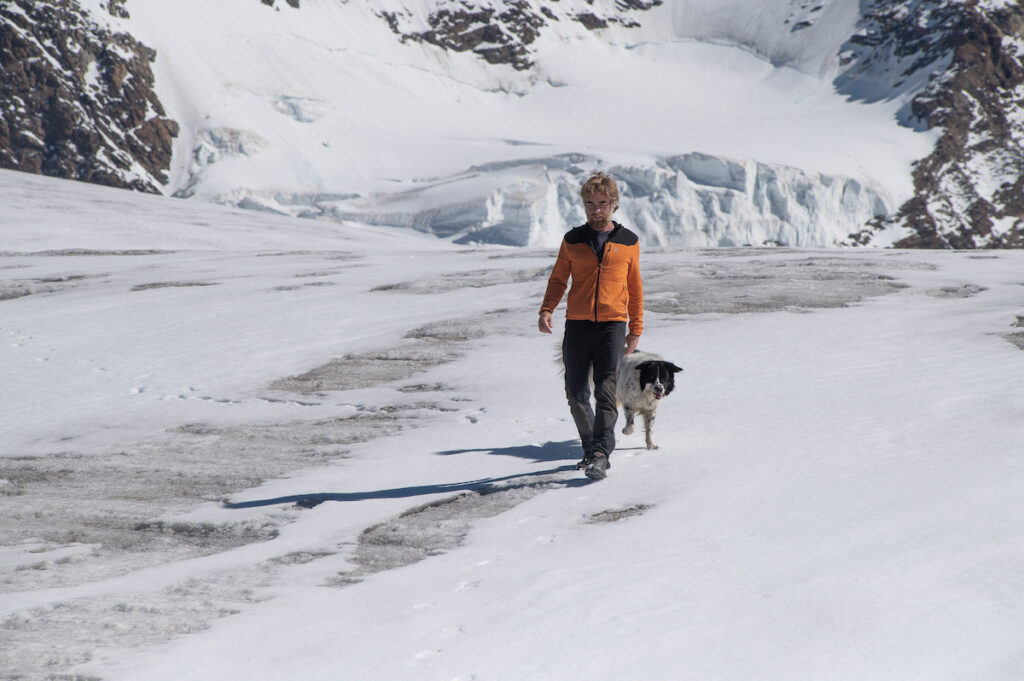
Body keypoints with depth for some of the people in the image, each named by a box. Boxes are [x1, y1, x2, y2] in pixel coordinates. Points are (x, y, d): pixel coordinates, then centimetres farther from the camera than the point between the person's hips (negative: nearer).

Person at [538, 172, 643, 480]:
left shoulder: (629, 242, 8)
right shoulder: (572, 241, 8)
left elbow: (635, 288, 14)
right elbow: (558, 280, 13)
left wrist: (636, 329, 12)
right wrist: (546, 310, -5)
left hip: (612, 325, -2)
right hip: (577, 326, 2)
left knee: (606, 391, -14)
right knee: (576, 394, 4)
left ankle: (601, 455, -15)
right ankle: (591, 448, 21)